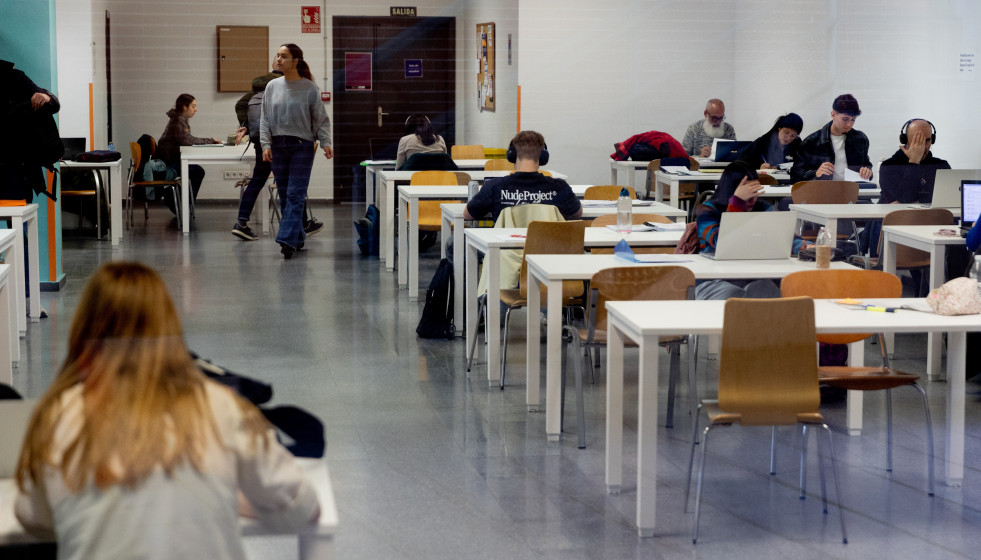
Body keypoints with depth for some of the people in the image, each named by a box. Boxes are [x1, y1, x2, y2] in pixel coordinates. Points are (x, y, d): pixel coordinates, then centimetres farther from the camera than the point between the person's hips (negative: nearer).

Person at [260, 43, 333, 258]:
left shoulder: (309, 88, -3)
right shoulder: (272, 87, 7)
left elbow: (320, 119, -1)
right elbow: (265, 119, 7)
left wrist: (325, 142, -13)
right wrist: (266, 144, -3)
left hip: (302, 146, -4)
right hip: (278, 146, 4)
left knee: (295, 195, -11)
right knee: (284, 196, 7)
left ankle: (287, 239, -18)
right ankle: (297, 238, 17)